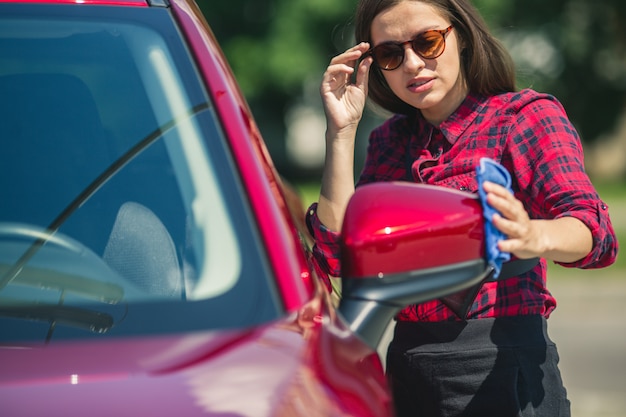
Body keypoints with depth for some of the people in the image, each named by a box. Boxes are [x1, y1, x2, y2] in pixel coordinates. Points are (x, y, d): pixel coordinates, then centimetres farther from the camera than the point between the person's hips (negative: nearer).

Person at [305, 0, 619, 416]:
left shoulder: (528, 115, -4)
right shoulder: (389, 140, 12)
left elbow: (593, 228, -22)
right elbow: (338, 254, 0)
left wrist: (533, 237, -45)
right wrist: (342, 131, -3)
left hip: (505, 370, -5)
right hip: (407, 372, 5)